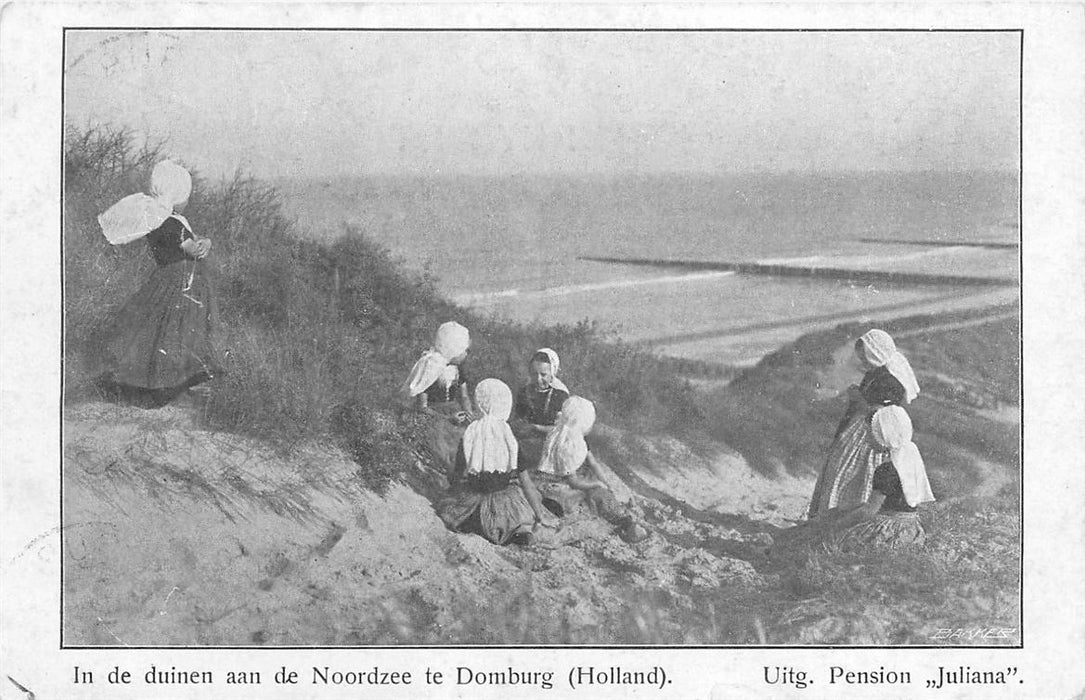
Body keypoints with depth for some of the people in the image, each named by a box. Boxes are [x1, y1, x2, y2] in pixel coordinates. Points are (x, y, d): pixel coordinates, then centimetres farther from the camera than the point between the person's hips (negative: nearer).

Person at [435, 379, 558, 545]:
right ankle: (523, 527, 4)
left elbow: (459, 475, -5)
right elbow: (525, 481, -12)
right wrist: (541, 516, -2)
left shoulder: (469, 435, -13)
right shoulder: (511, 438, -16)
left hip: (474, 498, 1)